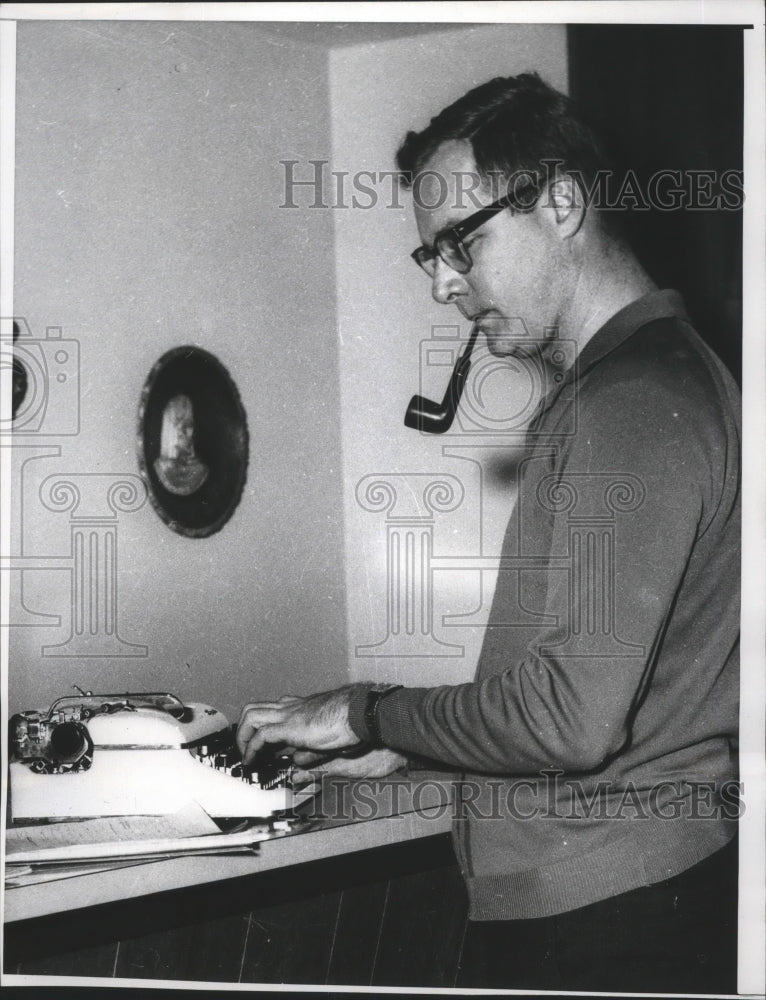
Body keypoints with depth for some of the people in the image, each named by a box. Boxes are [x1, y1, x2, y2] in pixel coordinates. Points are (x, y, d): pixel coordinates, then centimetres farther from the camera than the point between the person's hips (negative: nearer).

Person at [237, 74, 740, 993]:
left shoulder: (633, 406, -19)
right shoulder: (661, 377, 15)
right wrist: (409, 742, 13)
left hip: (608, 921, -9)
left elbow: (574, 717, -24)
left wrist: (371, 715, -10)